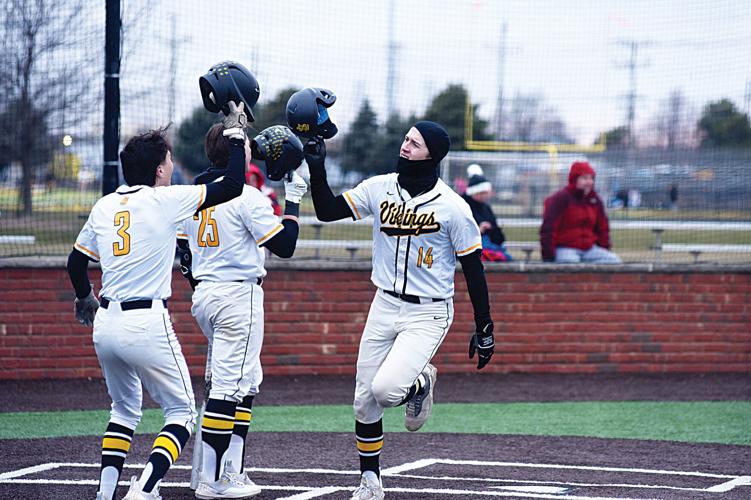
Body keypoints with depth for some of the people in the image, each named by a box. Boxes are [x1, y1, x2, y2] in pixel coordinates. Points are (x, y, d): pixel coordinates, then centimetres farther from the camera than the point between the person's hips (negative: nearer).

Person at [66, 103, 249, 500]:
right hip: (147, 325, -6)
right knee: (181, 411, 5)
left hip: (105, 325, 6)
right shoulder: (165, 200, -8)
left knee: (125, 408, 25)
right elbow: (233, 186, -10)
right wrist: (235, 134, 3)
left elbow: (76, 262, 19)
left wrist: (85, 298, 38)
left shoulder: (104, 207, 9)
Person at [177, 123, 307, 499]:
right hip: (239, 295, -8)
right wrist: (292, 200, -3)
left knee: (246, 382, 17)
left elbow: (184, 251, 15)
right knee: (230, 386, -6)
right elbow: (285, 245, -12)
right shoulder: (247, 197, -14)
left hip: (204, 297, 8)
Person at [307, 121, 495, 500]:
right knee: (364, 401, 4)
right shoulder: (379, 188, -1)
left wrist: (484, 328, -4)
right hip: (385, 307, 5)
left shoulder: (453, 207, -13)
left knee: (386, 389, -23)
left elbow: (473, 268, -7)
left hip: (428, 314, -5)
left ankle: (420, 383, 12)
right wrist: (317, 169, -16)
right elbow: (327, 211, -2)